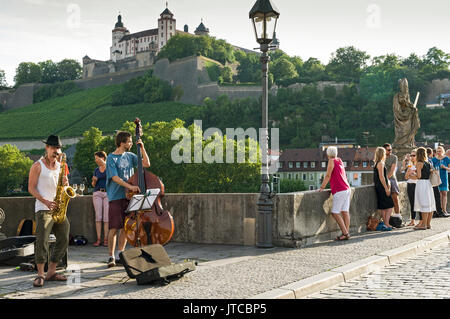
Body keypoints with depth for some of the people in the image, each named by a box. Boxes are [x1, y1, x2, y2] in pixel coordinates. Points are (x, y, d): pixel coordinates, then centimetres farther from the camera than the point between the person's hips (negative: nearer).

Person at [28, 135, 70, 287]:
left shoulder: (61, 166, 17)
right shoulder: (38, 166, 1)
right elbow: (31, 188, -3)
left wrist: (66, 184, -5)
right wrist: (45, 201, -17)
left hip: (59, 209, 6)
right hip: (43, 209, -6)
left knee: (64, 240, 3)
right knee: (42, 241, -11)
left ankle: (51, 272, 11)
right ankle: (40, 274, -5)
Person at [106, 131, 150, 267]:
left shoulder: (130, 156, 12)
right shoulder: (111, 158, -6)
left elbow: (146, 164, 9)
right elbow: (115, 178, -14)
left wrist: (142, 148, 1)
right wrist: (130, 186, -25)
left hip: (129, 196, 6)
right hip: (116, 197, -6)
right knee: (114, 228, -7)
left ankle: (120, 255, 17)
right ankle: (111, 256, 3)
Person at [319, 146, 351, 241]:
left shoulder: (332, 161, -6)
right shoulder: (340, 160, 16)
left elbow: (328, 176, -8)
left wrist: (322, 187, -3)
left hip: (339, 191, -8)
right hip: (347, 189, 8)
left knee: (335, 213, -7)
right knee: (345, 211, 6)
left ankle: (345, 233, -10)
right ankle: (347, 233, 4)